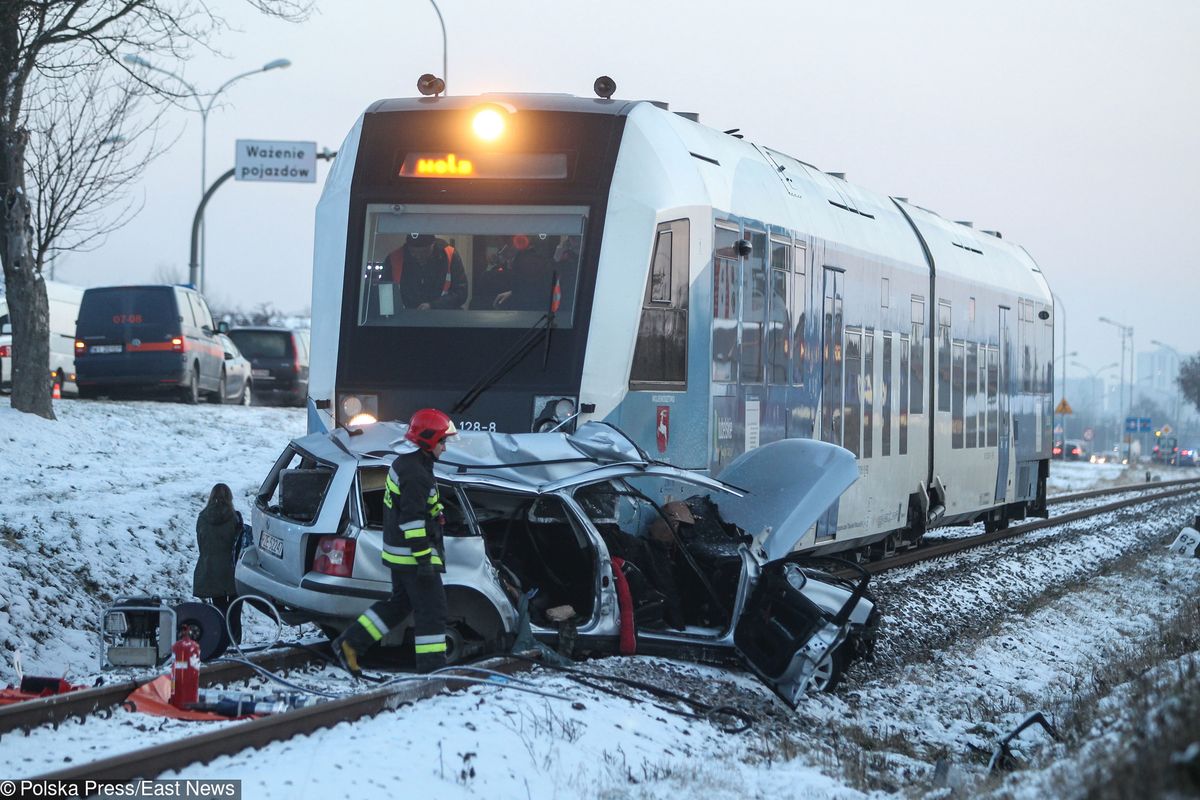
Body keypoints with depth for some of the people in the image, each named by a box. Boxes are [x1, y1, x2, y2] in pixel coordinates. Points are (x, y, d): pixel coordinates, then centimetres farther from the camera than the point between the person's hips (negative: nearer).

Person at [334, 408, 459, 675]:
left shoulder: (405, 464, 15)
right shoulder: (416, 474, -19)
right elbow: (412, 519, -24)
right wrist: (423, 557, -25)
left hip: (400, 552, 11)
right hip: (412, 553, -11)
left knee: (399, 603, 20)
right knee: (432, 608, -4)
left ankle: (350, 644, 21)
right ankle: (432, 668, -1)